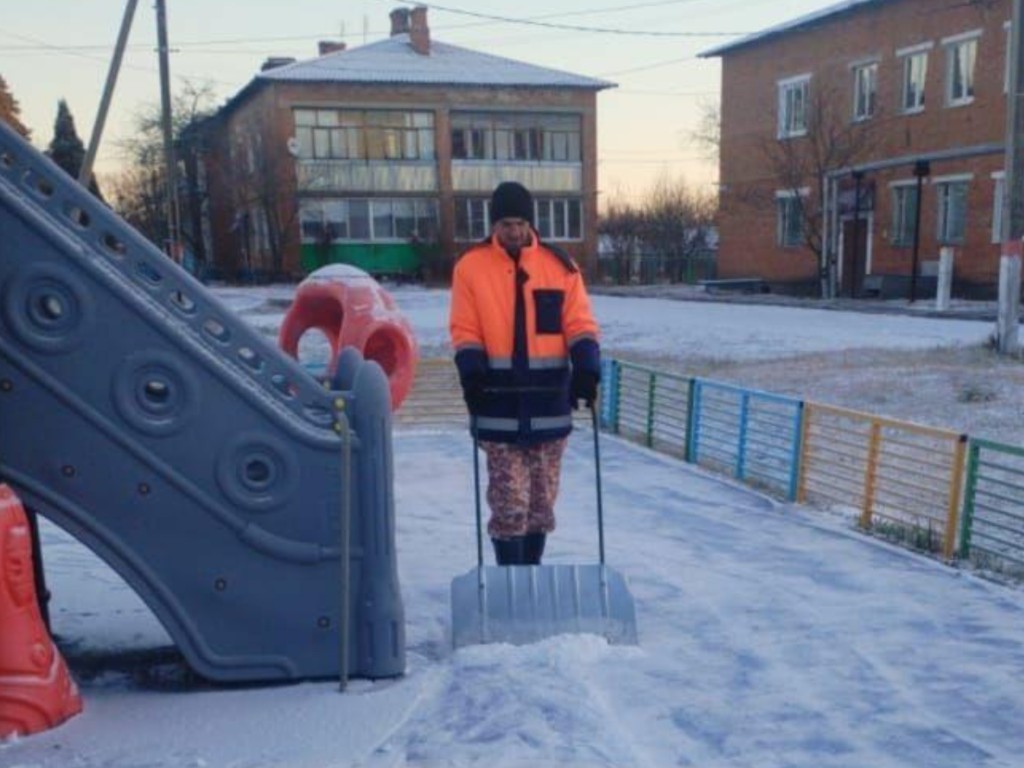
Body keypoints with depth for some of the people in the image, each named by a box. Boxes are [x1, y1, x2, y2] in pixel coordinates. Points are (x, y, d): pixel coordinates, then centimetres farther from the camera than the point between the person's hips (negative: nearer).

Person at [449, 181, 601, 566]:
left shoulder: (560, 265, 5)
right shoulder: (471, 266, 1)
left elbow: (579, 323, 3)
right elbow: (465, 331, 0)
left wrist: (586, 366, -12)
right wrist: (472, 371, -15)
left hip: (548, 397, 2)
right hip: (499, 400, -2)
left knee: (542, 497, 11)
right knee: (509, 501, -4)